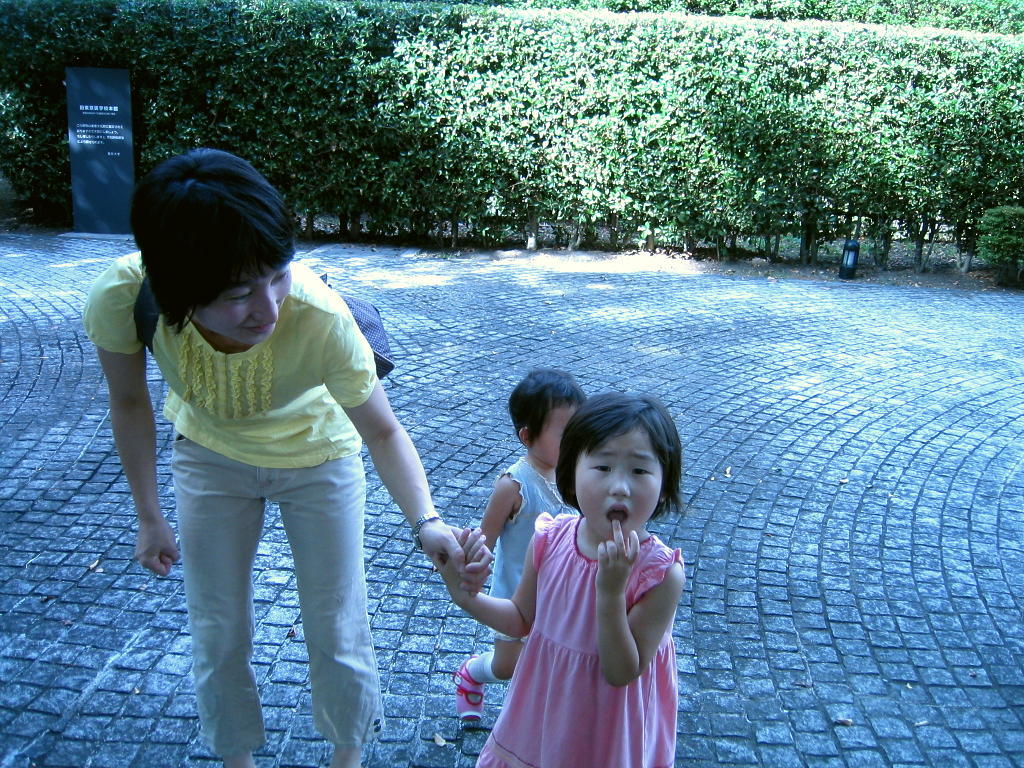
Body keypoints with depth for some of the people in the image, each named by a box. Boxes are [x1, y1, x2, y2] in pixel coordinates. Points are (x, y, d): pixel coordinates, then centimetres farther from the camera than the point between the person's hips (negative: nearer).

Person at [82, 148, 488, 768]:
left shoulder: (321, 317, -41)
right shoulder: (120, 300, -35)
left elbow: (384, 433, -25)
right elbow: (130, 400, -12)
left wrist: (427, 522, -42)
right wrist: (149, 517, -4)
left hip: (316, 454, -1)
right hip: (210, 454, 2)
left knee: (337, 631, 9)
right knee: (218, 635, 13)